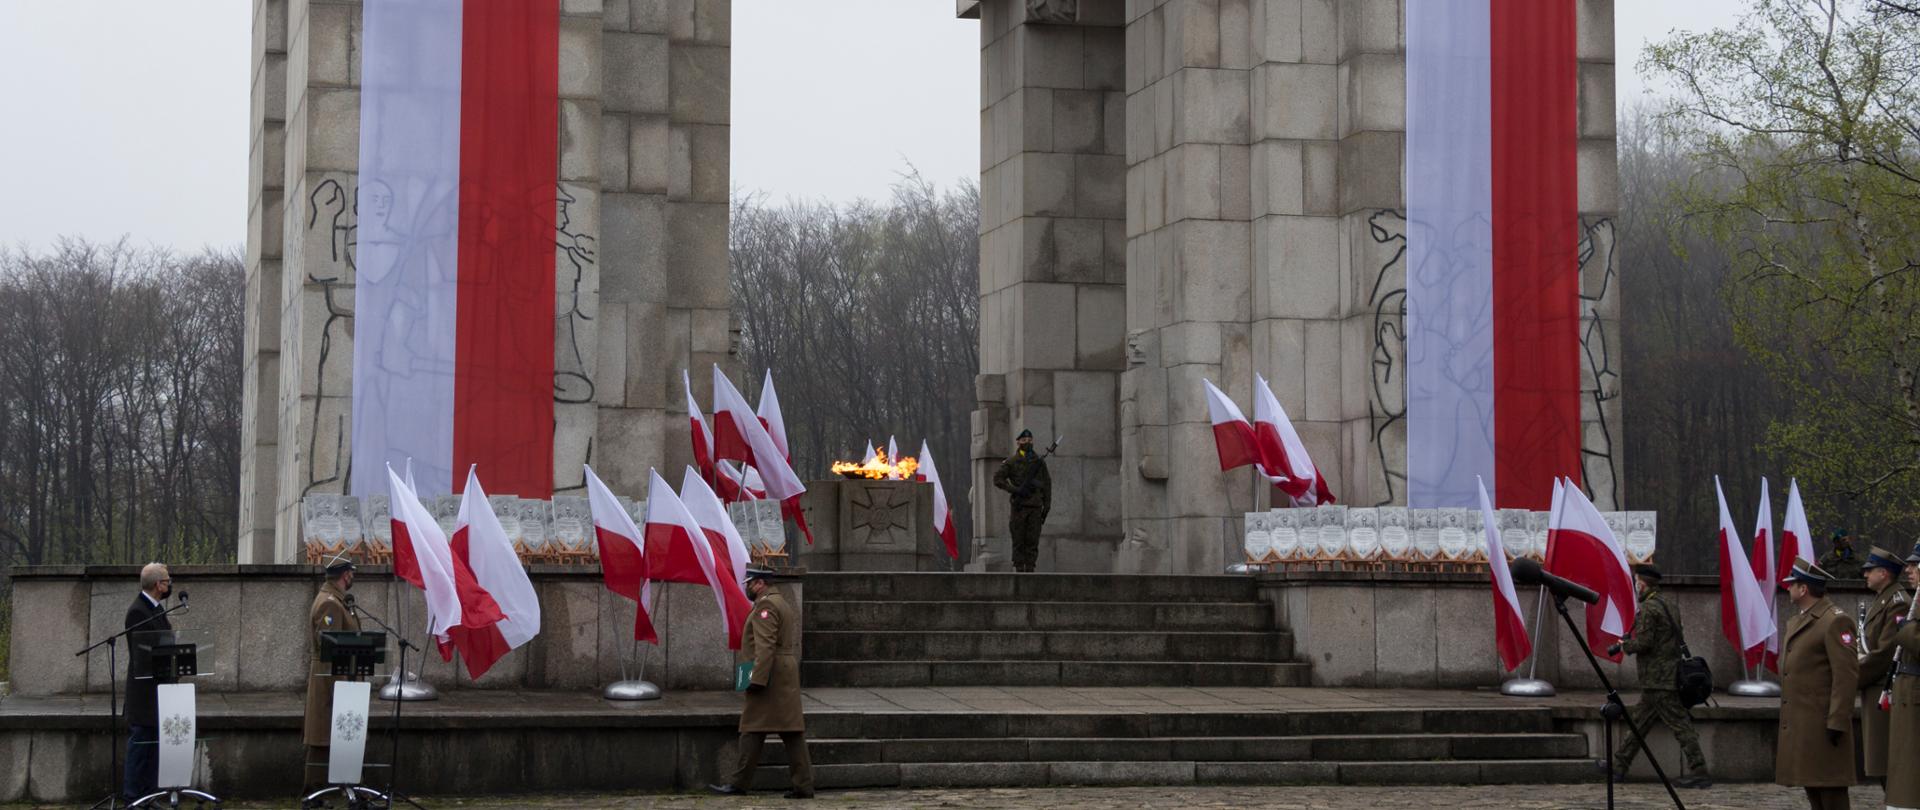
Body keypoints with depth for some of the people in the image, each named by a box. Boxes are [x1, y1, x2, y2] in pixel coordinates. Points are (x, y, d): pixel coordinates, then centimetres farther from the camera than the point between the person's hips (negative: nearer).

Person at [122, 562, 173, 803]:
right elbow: (143, 653, -20)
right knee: (140, 740, -6)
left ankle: (150, 792, 18)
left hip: (157, 687, 10)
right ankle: (132, 795, -2)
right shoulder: (138, 611, -17)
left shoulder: (156, 608, 14)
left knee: (154, 740, 12)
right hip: (144, 690, -10)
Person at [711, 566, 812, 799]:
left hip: (769, 675, -10)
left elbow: (765, 646, -21)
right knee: (792, 731, 5)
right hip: (788, 675, 10)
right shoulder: (783, 603, 20)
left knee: (753, 729, -3)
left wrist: (757, 679, -24)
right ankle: (803, 785, 2)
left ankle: (740, 783, 1)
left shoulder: (765, 605, -11)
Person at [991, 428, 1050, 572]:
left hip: (1035, 507, 2)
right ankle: (1019, 570, -1)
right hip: (1019, 506, -2)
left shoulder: (1039, 462, 11)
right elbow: (997, 479, -3)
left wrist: (1047, 507, 6)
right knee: (1018, 542, -2)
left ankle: (1030, 570, 2)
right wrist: (1015, 490, -13)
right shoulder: (1011, 462, 3)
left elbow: (1046, 485, 12)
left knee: (1033, 542, -1)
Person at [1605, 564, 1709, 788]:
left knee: (1680, 724, -9)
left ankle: (1698, 773, -9)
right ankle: (1619, 766, 21)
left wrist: (1624, 646, 0)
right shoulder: (1669, 606, 16)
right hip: (1670, 675, 10)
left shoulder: (1647, 609, -14)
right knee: (1639, 721, 15)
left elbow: (1644, 642, -20)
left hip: (1658, 680, -10)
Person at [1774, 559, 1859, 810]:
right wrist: (1785, 719, 21)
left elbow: (1847, 675, -17)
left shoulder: (1835, 621, -12)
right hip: (1799, 725, 10)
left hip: (1822, 725, -10)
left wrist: (1837, 722, -21)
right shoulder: (1796, 621, 18)